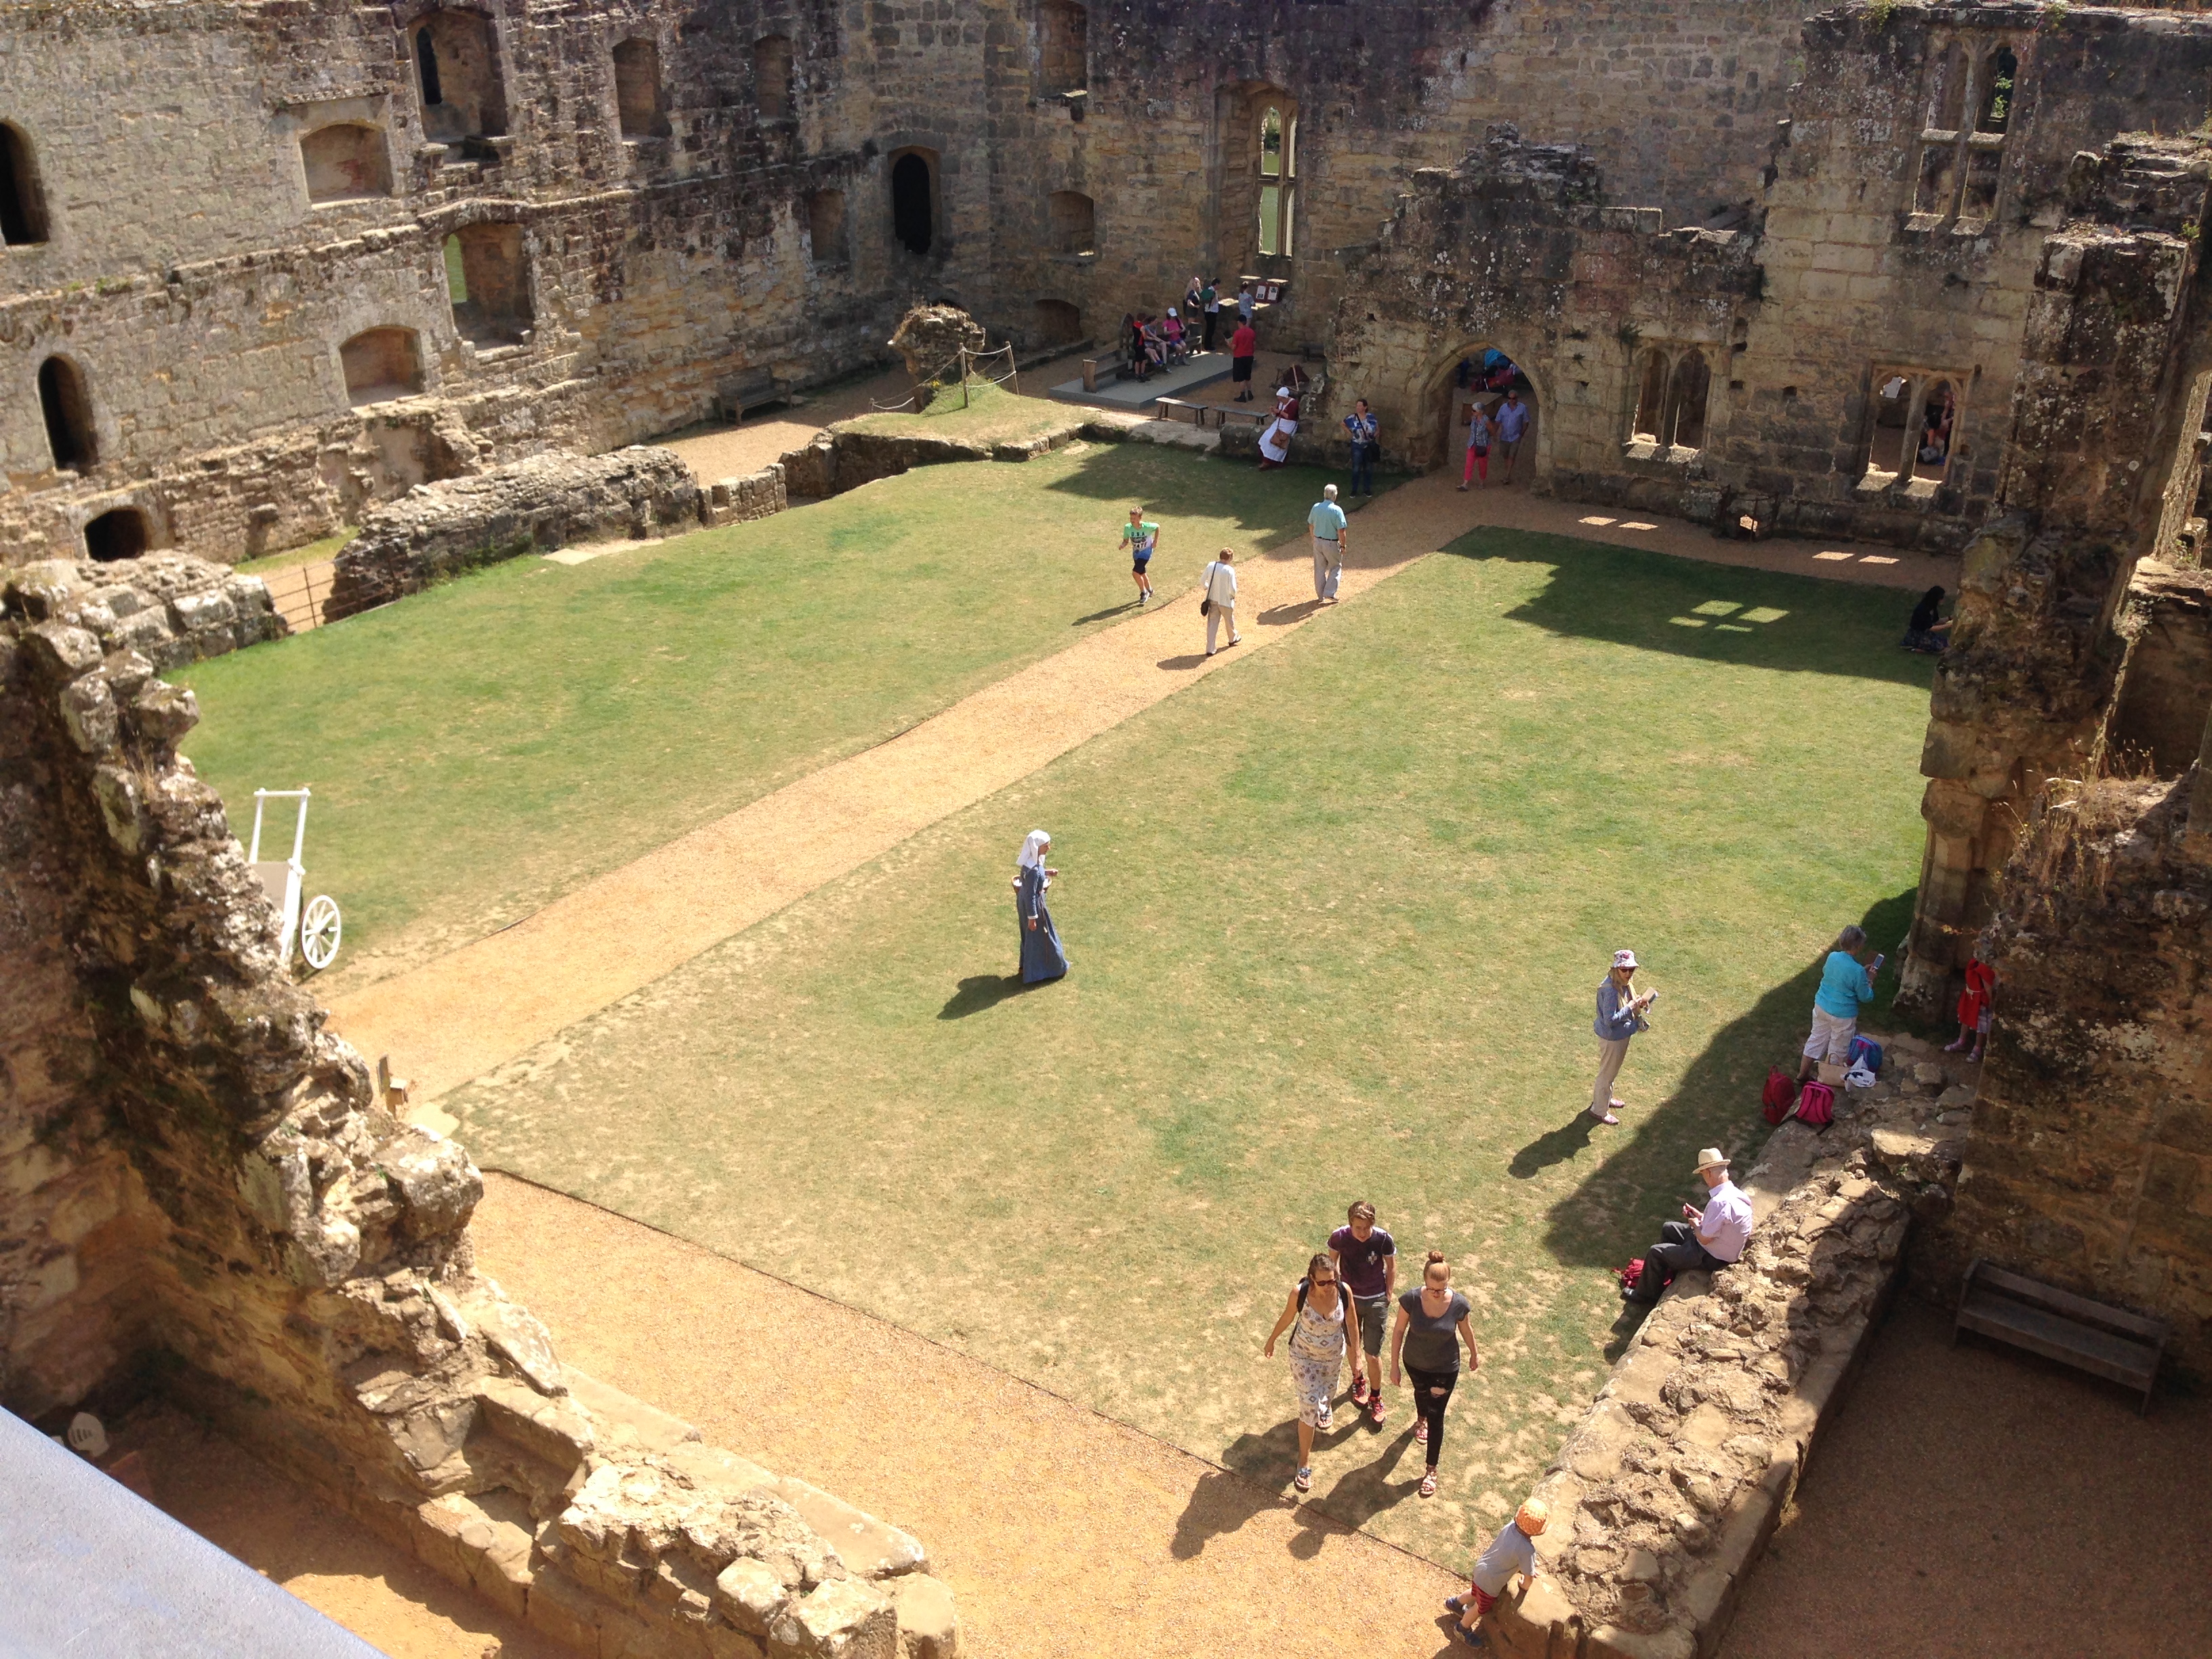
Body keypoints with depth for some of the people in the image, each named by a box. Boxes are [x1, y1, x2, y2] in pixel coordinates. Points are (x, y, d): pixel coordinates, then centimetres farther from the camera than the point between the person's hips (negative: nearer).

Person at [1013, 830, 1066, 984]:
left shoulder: (1032, 860, -7)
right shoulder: (1034, 870, -35)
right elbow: (1030, 896, -27)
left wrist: (1046, 873, 2)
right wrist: (1032, 917, -19)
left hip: (1024, 901, 9)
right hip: (1032, 905, -9)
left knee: (1030, 935, 26)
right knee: (1039, 935, 12)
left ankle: (1028, 966, 44)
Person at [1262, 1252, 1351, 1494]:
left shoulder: (1343, 1291, -26)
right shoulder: (1299, 1293, -31)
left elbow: (1351, 1324, -9)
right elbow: (1286, 1318, -11)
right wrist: (1271, 1341, 4)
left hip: (1334, 1355, 3)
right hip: (1304, 1356, -3)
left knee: (1327, 1390, 30)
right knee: (1309, 1407, -2)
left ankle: (1324, 1408, 67)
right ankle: (1304, 1462, 15)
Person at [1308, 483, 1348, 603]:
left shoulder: (1316, 507, -4)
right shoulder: (1337, 510, -19)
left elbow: (1311, 525, 8)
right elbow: (1341, 531, -18)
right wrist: (1343, 545, -6)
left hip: (1317, 542, 5)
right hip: (1331, 544, -5)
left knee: (1320, 569, 16)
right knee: (1336, 568, 12)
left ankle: (1321, 595, 24)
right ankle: (1329, 595, 4)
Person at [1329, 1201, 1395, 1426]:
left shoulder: (1383, 1239, -24)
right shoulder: (1339, 1237, -22)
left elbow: (1391, 1266, -5)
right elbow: (1332, 1260, -1)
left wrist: (1389, 1296, 0)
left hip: (1376, 1300, -2)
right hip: (1349, 1298, 2)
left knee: (1373, 1354, 2)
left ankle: (1376, 1397, 25)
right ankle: (1358, 1380, 50)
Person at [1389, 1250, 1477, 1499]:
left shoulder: (1459, 1304, -27)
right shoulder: (1411, 1299, -28)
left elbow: (1465, 1329, -5)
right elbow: (1399, 1331, -14)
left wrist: (1474, 1354, 11)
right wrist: (1394, 1365, -9)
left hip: (1445, 1368, -2)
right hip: (1415, 1363, 2)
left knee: (1436, 1416, 5)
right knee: (1421, 1393, 32)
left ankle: (1432, 1470, 22)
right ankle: (1421, 1420, 66)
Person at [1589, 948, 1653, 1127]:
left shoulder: (1624, 983, -5)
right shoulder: (1611, 989, -33)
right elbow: (1610, 1020, -33)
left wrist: (1637, 1004, -6)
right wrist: (1631, 1007, -29)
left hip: (1622, 1034, 9)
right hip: (1612, 1038, -9)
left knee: (1612, 1071, 29)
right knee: (1607, 1073, 11)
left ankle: (1606, 1098, 51)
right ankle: (1599, 1110, 29)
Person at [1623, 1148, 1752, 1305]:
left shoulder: (1720, 1202, -35)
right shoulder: (1734, 1192, -4)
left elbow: (1704, 1239, -26)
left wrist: (1695, 1225, -7)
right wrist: (1698, 1215, 3)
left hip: (1711, 1258, -9)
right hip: (1721, 1249, 9)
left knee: (1655, 1252, -1)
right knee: (1669, 1229, 22)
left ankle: (1645, 1295, 20)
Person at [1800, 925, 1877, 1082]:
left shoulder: (1832, 957, -10)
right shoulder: (1857, 971, -27)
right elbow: (1866, 997, -15)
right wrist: (1870, 979, 1)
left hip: (1821, 1007, 6)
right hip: (1842, 1015, -6)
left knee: (1816, 1040, 22)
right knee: (1837, 1050, 16)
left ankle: (1802, 1074, 32)